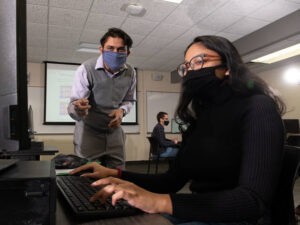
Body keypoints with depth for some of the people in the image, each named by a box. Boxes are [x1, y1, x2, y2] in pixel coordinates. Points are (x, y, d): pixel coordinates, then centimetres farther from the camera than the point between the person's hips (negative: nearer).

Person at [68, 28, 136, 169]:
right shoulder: (86, 69, -16)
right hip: (88, 132, -3)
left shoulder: (130, 73, -4)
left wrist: (122, 110, -11)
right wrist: (78, 109, -44)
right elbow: (72, 106, -20)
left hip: (114, 132, 4)